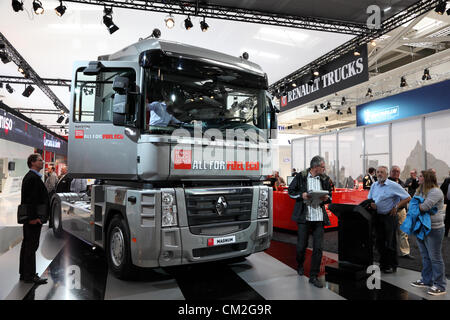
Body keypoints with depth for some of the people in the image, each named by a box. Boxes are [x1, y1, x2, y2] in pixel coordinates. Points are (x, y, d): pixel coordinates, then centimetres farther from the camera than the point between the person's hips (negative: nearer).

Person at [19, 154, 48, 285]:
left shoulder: (29, 176, 16)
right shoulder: (33, 178, -17)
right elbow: (31, 199, -22)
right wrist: (33, 217, -22)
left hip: (30, 217, 11)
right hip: (34, 218, -11)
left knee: (27, 244, 16)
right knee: (31, 245, -3)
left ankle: (24, 273, 27)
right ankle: (30, 275, 5)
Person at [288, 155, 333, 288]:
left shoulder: (325, 179, 7)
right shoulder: (300, 177, -2)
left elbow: (330, 195, 17)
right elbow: (290, 191, 4)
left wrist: (327, 198, -6)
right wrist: (301, 195, -13)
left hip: (319, 217, 3)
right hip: (304, 216, -2)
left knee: (318, 247, 0)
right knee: (301, 245, 7)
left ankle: (313, 276, 13)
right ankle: (300, 265, 38)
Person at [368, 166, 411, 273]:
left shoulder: (393, 185, -8)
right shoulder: (374, 185, 9)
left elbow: (407, 198, -5)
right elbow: (369, 199, 18)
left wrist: (396, 207, -12)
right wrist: (371, 204, -4)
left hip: (389, 216, -5)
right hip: (377, 216, 5)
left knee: (390, 242, 2)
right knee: (379, 241, 11)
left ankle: (392, 265, 17)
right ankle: (383, 264, 25)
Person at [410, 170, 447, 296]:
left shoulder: (435, 191, -17)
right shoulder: (420, 190, 12)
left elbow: (425, 206, -26)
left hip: (433, 229, -9)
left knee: (435, 257, -1)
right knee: (425, 256, 18)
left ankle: (440, 286, 10)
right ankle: (427, 280, 30)